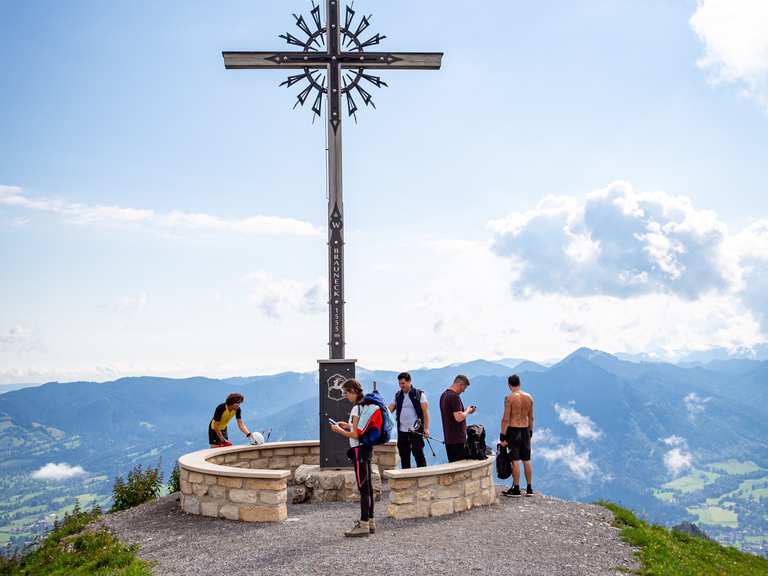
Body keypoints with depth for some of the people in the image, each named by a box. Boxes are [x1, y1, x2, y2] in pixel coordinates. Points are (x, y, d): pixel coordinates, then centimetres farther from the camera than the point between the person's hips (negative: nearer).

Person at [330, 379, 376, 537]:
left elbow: (355, 435, -18)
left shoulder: (357, 408, -16)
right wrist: (348, 426, 17)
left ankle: (364, 525, -2)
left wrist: (339, 430, -5)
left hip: (359, 449, -10)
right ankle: (370, 522, 20)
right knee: (368, 486, 13)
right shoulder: (366, 406, 12)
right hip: (368, 447, 10)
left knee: (363, 487, -6)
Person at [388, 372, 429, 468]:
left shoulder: (419, 394, -1)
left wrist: (426, 428, -12)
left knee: (418, 454, -8)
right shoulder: (398, 396, 12)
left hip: (416, 431, -5)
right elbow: (389, 410, 6)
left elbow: (425, 412, -5)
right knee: (404, 456, 7)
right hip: (402, 431, 5)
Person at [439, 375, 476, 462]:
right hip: (458, 439, -9)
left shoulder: (444, 395, 14)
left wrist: (465, 411, 15)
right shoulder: (455, 397, -16)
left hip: (448, 438, 9)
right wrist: (467, 411, -5)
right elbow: (459, 418, -23)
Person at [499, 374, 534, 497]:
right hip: (525, 430, 5)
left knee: (515, 461, 0)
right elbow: (531, 418, 11)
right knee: (527, 460, 12)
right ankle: (529, 489, 18)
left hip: (513, 430, -5)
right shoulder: (529, 397, 4)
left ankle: (516, 489, 4)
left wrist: (503, 436, -10)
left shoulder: (509, 398, -13)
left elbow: (506, 419, -14)